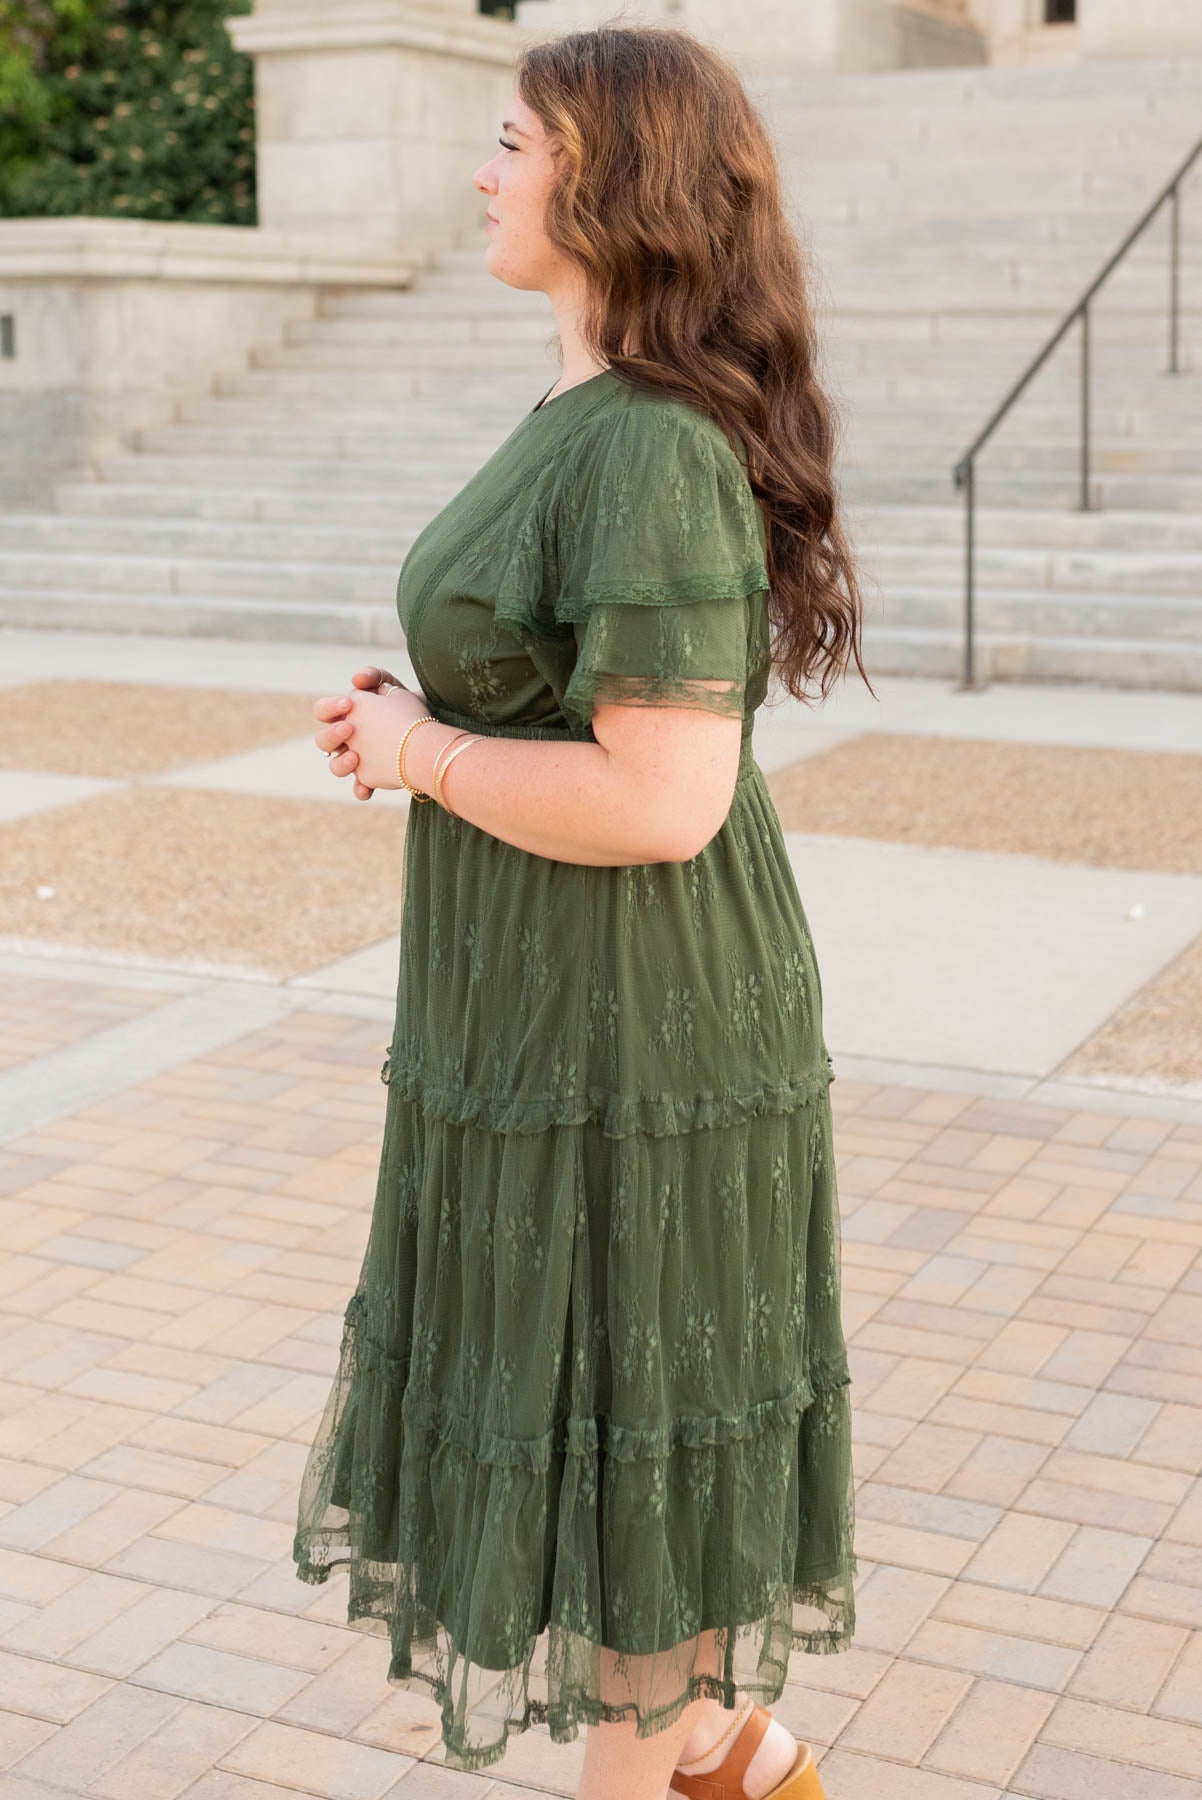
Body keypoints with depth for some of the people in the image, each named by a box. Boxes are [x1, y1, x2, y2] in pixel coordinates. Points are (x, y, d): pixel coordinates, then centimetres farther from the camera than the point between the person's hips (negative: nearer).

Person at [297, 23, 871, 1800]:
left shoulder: (655, 456, -23)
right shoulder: (609, 428, 9)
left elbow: (664, 802, -28)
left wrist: (420, 752, -13)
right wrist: (422, 718, 5)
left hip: (625, 1038, -10)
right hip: (568, 1007, 10)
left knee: (614, 1426, 7)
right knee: (575, 1389, 21)